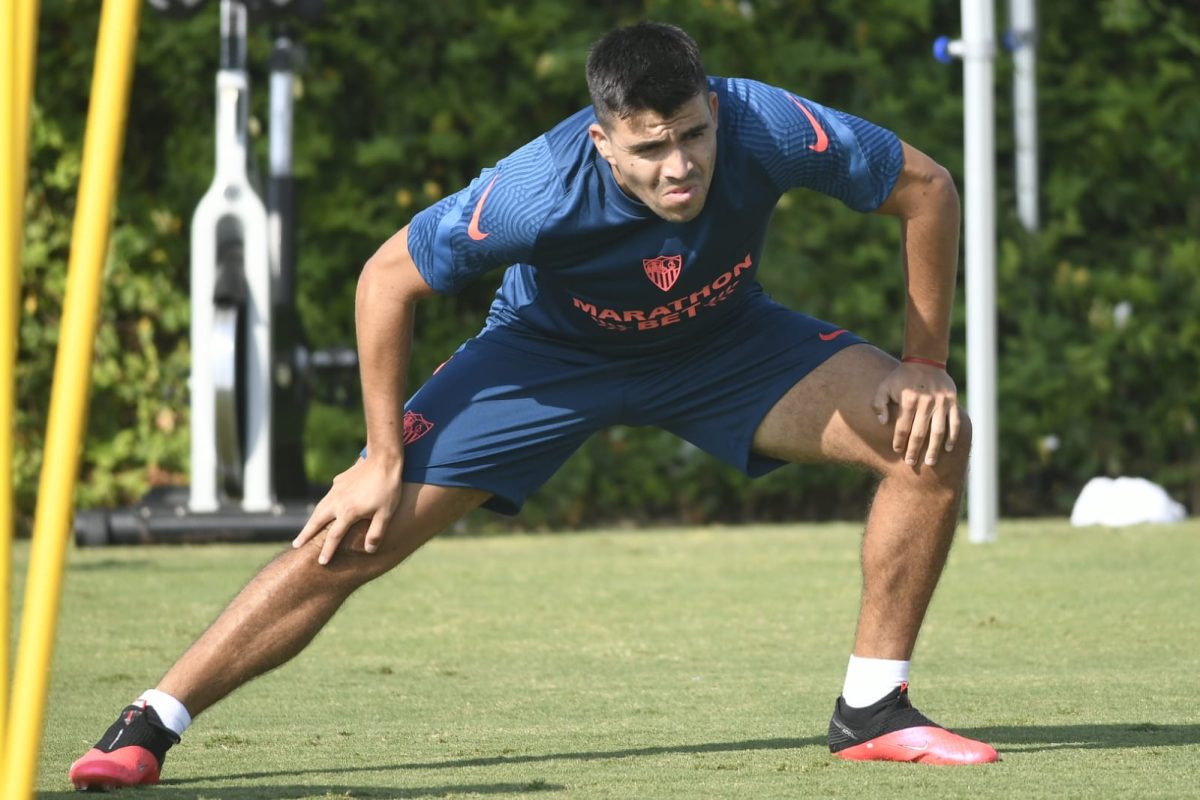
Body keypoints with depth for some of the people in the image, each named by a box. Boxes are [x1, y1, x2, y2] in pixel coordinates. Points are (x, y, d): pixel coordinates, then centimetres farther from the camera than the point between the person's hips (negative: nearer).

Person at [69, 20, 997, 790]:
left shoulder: (768, 130, -36)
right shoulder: (540, 191, -38)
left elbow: (928, 190, -18)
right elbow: (386, 280, -22)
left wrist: (924, 367, -16)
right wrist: (384, 462, -18)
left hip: (720, 338, 2)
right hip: (550, 352, -2)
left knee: (934, 437, -17)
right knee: (351, 538, -14)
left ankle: (872, 712, -4)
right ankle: (148, 731, -2)